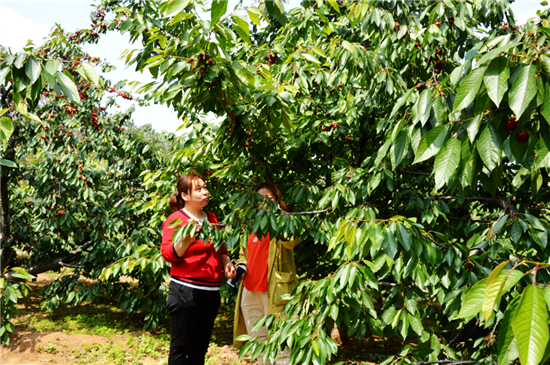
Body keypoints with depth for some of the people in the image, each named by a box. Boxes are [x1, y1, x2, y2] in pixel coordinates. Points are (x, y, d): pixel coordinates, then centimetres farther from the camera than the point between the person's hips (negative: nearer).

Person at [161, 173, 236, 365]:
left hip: (211, 291, 7)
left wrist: (226, 263, 7)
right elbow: (167, 254, -14)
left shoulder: (212, 218, 14)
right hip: (185, 290, -7)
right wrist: (187, 239, -30)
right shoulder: (176, 219, -6)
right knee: (181, 347, 1)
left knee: (200, 348, 13)